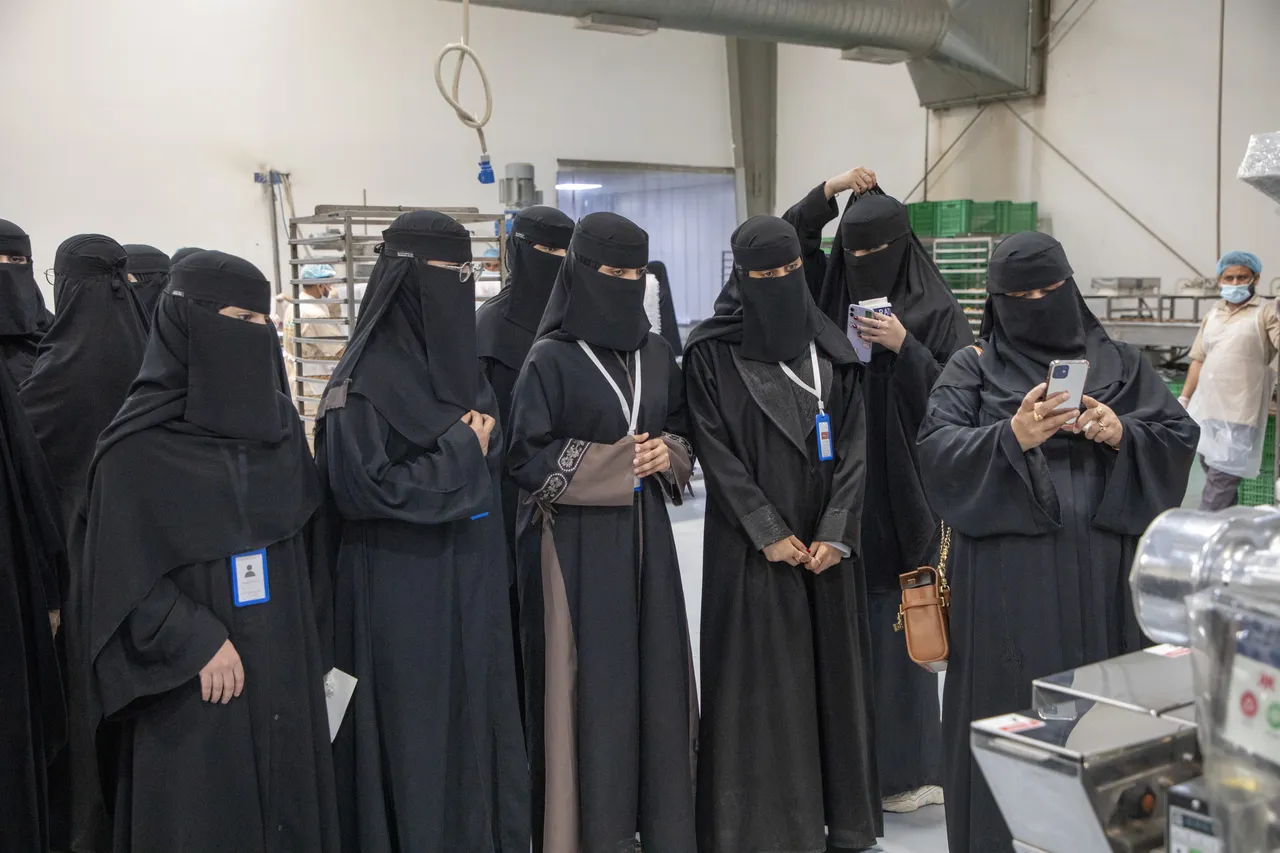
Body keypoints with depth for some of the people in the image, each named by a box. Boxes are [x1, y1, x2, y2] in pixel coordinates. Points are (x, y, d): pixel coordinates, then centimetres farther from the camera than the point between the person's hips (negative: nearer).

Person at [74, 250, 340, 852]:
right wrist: (196, 643, -17)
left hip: (283, 664, 6)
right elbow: (121, 571, -11)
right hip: (193, 683, -5)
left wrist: (308, 638, 9)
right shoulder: (142, 441, -11)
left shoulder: (275, 417, 7)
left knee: (288, 796, 11)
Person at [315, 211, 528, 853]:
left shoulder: (459, 364, 10)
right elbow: (362, 488, -21)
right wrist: (459, 455, -15)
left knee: (476, 722, 13)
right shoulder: (369, 378, -14)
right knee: (415, 736, 2)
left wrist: (481, 449, 0)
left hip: (471, 585, 8)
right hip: (403, 593, -7)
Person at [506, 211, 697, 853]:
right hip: (577, 543, -5)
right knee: (590, 683, 0)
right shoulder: (550, 360, -8)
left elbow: (683, 434, 17)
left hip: (645, 538, 5)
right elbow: (526, 458, -10)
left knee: (654, 674, 8)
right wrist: (612, 464, -14)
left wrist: (667, 455, -5)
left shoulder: (656, 354, 8)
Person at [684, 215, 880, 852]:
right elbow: (715, 451, -8)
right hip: (752, 547, -3)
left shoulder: (829, 346, 8)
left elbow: (853, 443, 3)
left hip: (827, 543, 4)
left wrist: (834, 534, -7)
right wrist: (769, 533, -13)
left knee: (831, 672, 8)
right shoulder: (710, 352, -3)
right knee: (760, 682, -1)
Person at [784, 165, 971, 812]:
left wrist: (903, 347, -18)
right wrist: (826, 194, 0)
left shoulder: (935, 310, 0)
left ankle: (907, 768, 13)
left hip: (899, 488, -3)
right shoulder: (830, 295, 10)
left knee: (893, 624, 0)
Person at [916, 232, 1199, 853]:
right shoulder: (972, 370, 6)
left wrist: (1123, 434, -13)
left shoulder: (1120, 363, 13)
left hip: (1102, 579, 2)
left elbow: (1181, 436, 7)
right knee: (1013, 720, 0)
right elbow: (936, 452, -7)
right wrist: (1011, 438, -23)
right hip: (1008, 585, -2)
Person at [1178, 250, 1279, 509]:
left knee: (1222, 478, -7)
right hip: (1205, 408, 7)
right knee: (1210, 466, 14)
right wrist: (1184, 399, 14)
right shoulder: (1213, 315, 15)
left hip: (1238, 412, -6)